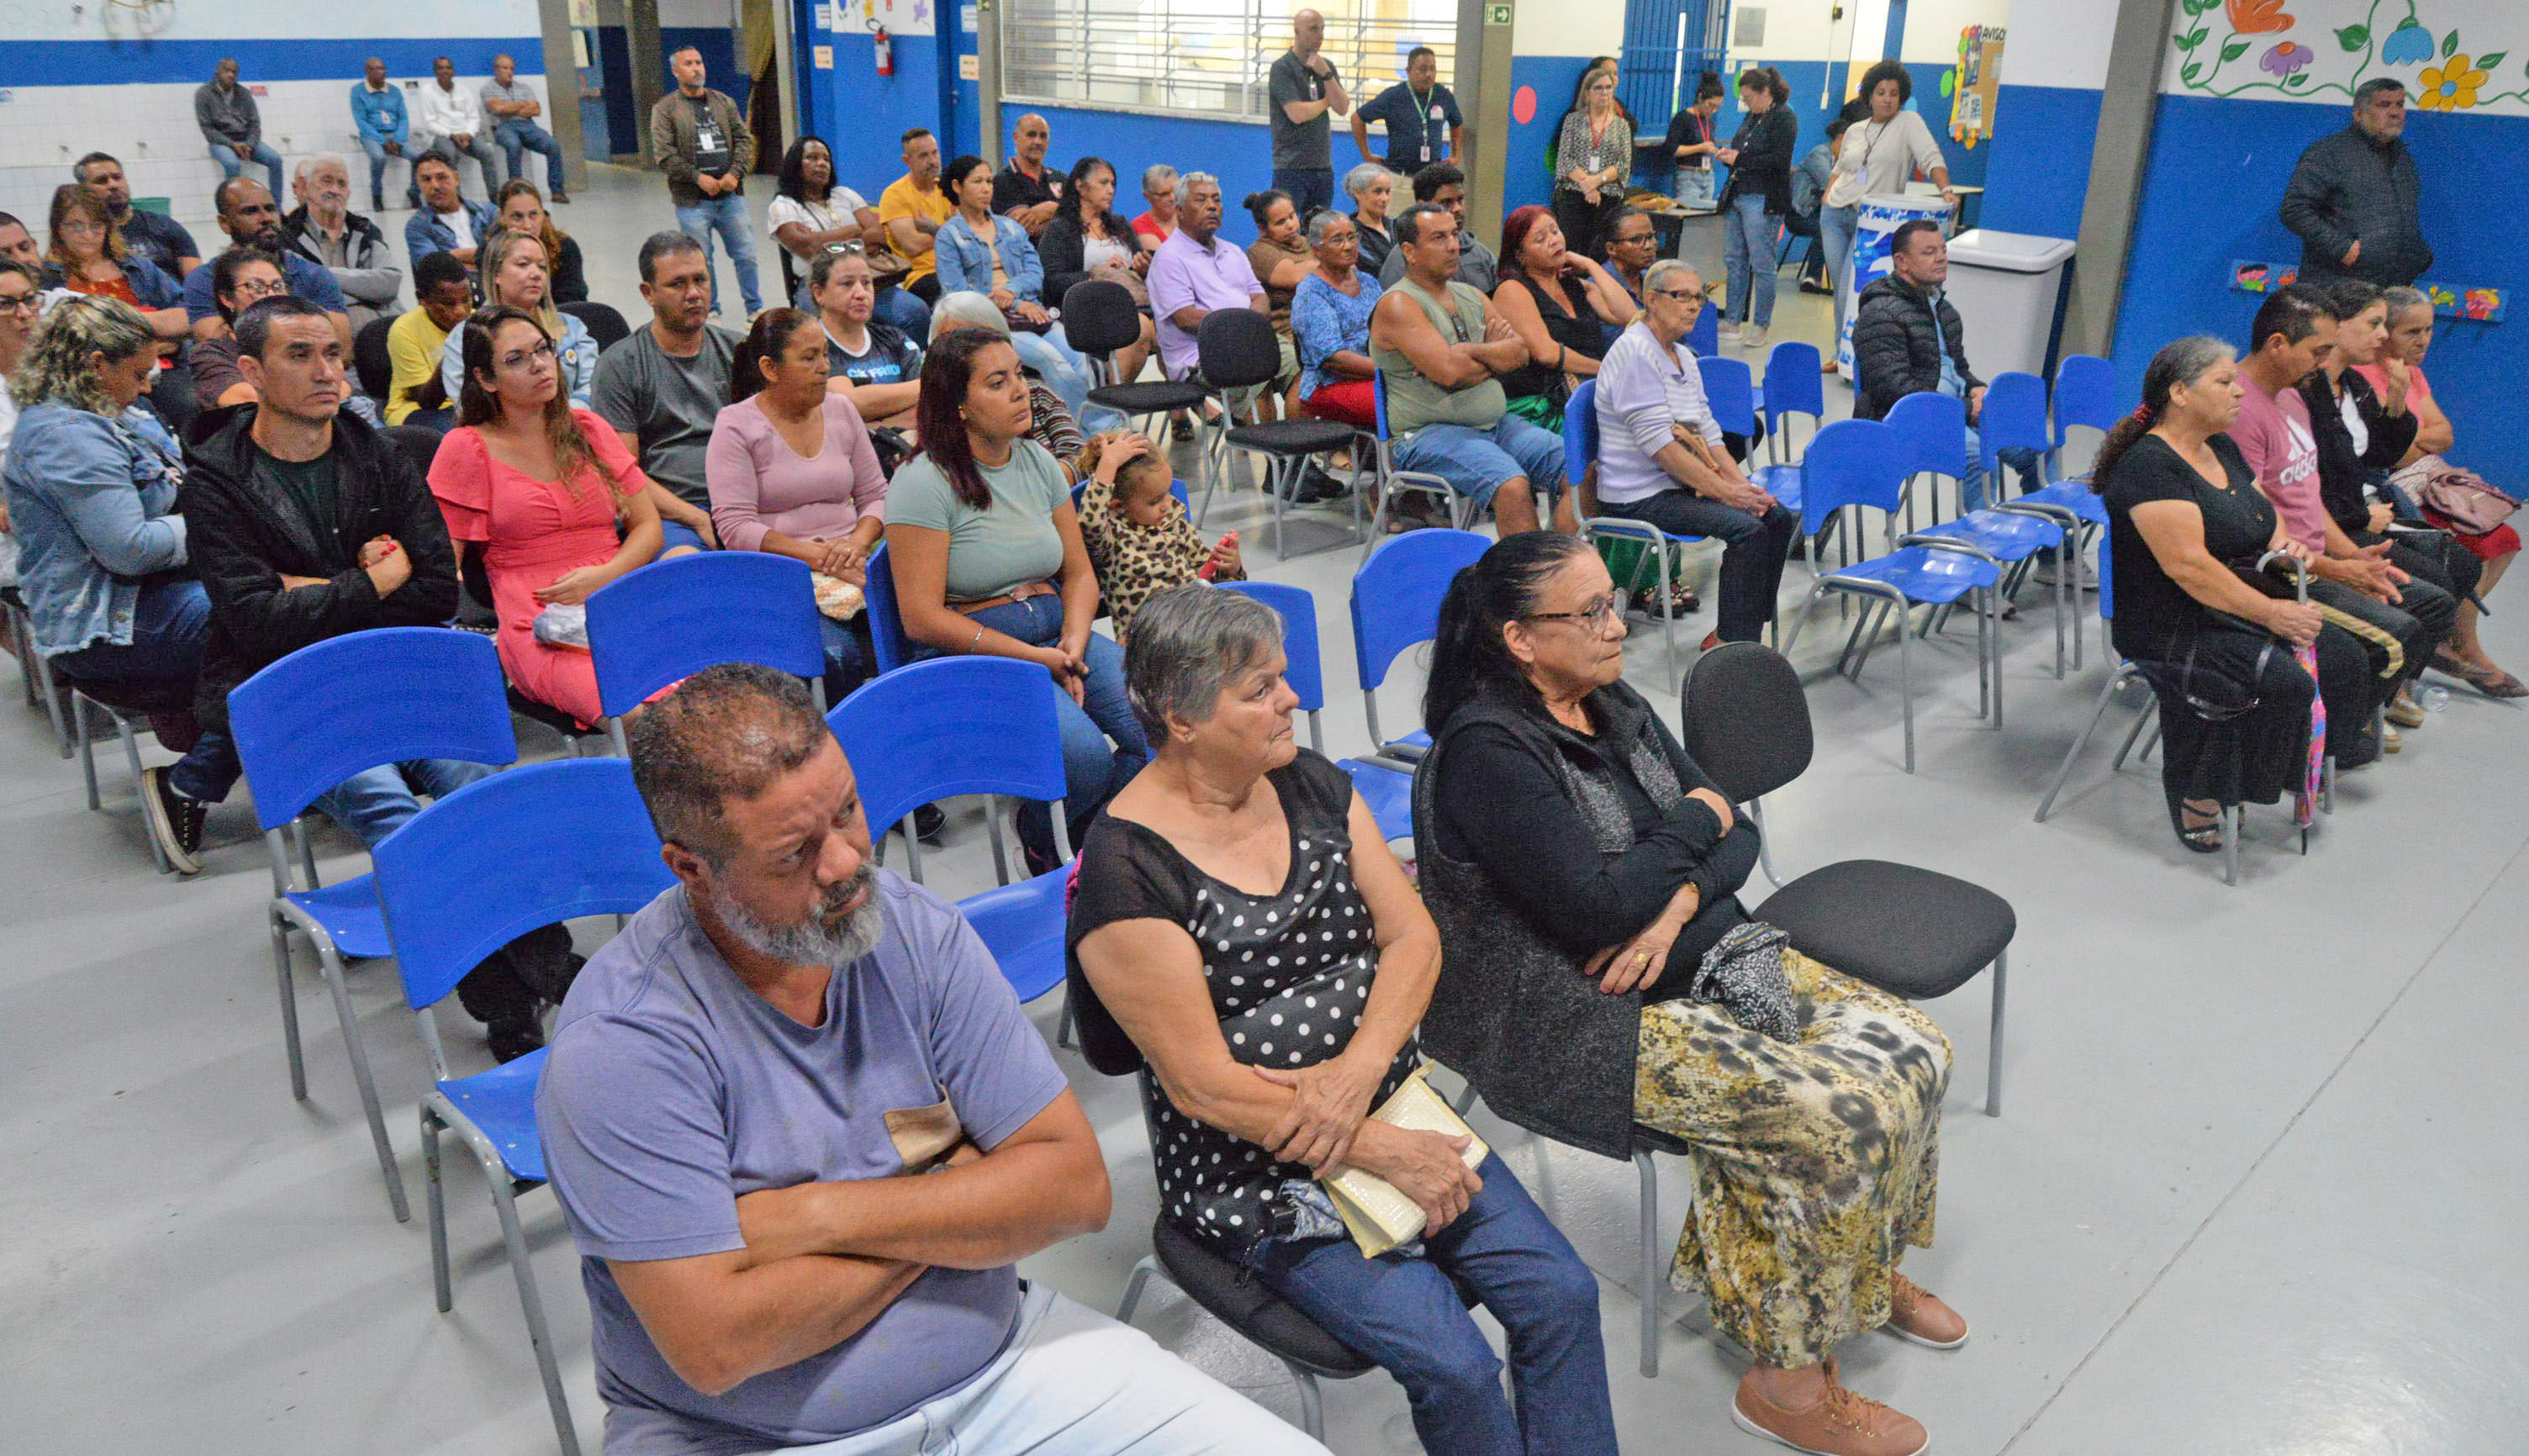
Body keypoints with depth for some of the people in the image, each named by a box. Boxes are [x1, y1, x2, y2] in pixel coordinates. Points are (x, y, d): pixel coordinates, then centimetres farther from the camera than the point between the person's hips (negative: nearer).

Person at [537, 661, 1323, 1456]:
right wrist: (954, 1202, -13)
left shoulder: (920, 932, -8)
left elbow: (1077, 1185, -10)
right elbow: (716, 1346, -24)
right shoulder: (620, 1044, -20)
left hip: (997, 1364, 3)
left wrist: (818, 1215, -20)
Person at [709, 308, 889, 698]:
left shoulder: (841, 410, 15)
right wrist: (819, 557, -17)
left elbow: (877, 495, 16)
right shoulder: (736, 426, 0)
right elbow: (736, 528, -9)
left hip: (850, 569, 4)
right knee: (837, 655, -34)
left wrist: (858, 543, -6)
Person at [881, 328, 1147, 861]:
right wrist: (1034, 658, -15)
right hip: (967, 658, -6)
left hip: (1056, 635, 7)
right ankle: (1041, 846, 5)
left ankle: (1099, 831, 9)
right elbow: (922, 618, -15)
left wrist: (1073, 644, -6)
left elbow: (1079, 571, 15)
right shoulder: (923, 482, -11)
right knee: (1085, 753, -29)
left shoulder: (1037, 461, 10)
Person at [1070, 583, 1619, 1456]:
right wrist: (1387, 1154, -17)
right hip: (1255, 1166, -6)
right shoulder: (1126, 869, -18)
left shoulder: (1312, 786, 3)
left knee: (1561, 1294, -6)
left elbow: (1413, 938, 1)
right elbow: (1205, 1086, -18)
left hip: (1396, 1110, 6)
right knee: (1453, 1364, -16)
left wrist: (1358, 1069, -17)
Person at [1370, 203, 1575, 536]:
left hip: (1496, 422, 8)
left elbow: (1520, 352, 9)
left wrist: (1472, 352, -9)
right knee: (1513, 486, -32)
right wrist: (1494, 355, 2)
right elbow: (1449, 371, -19)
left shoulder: (1472, 296, 18)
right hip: (1428, 433, -8)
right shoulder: (1397, 305, -7)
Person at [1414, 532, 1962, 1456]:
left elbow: (1737, 842, 7)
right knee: (1832, 1117, -21)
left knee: (1912, 1051, -1)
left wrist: (1678, 904, -15)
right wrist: (1694, 821, -10)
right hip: (1585, 1020, -9)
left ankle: (1867, 1271, 24)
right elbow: (1596, 904, -27)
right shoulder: (1485, 751, -19)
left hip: (1705, 960, 9)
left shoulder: (1617, 708, 8)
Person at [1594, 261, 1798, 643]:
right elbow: (1658, 444, -22)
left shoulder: (1683, 357, 16)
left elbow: (1708, 432, 14)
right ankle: (1732, 646, -17)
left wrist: (1742, 483, -3)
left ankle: (1730, 635, 4)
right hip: (1640, 496, -10)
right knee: (1747, 528, -23)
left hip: (1681, 484, 10)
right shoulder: (1635, 353, -15)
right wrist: (1724, 491, -20)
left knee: (1779, 518, -1)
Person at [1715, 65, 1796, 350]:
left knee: (1761, 265, -5)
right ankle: (1732, 322, 14)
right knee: (1734, 261, 9)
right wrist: (1727, 155, 7)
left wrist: (1739, 159, -14)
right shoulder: (1753, 116, 16)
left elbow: (1779, 160, -17)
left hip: (1763, 201, -9)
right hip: (1736, 197, 9)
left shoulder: (1783, 118, -8)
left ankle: (1760, 328, 0)